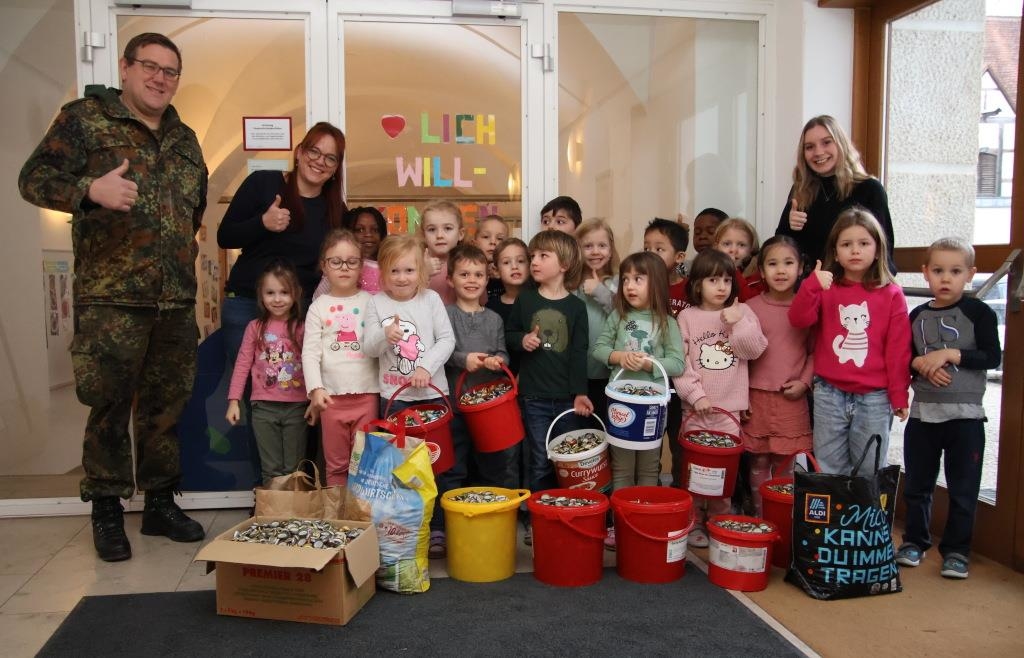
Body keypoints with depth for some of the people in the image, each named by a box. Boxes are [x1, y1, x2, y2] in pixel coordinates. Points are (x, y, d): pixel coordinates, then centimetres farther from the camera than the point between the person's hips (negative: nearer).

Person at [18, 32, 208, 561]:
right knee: (109, 408, 1)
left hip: (177, 300, 5)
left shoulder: (184, 138, 17)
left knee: (166, 405, 10)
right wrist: (90, 189, -24)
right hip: (110, 299, -5)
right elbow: (33, 178, -6)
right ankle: (106, 512, 17)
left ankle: (160, 503, 23)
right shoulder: (84, 118, 1)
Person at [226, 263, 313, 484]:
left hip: (296, 406, 0)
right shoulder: (255, 328, 1)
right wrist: (233, 401, 1)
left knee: (294, 468, 9)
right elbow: (242, 364, 3)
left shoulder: (302, 328, -1)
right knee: (271, 469, 8)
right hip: (264, 407, 1)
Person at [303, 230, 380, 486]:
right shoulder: (319, 306, 4)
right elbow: (310, 352, -2)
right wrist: (315, 388, -12)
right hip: (332, 396, 0)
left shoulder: (371, 302, 5)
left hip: (367, 393, 0)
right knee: (336, 464, 10)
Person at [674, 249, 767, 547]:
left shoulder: (742, 312, 5)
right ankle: (694, 522, 16)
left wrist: (738, 324, -14)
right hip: (695, 406, 0)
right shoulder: (687, 317, 1)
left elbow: (755, 350, -3)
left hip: (730, 406, 1)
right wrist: (696, 395, -11)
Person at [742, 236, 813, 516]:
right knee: (759, 461, 6)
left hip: (792, 399, 1)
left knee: (784, 463, 8)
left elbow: (815, 350, 7)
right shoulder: (750, 307, -1)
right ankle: (759, 518, 20)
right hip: (757, 396, 0)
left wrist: (804, 381, -6)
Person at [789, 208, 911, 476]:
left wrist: (899, 395, -1)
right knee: (828, 471, 11)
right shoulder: (825, 287, 4)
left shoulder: (891, 294, -1)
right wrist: (811, 285, -25)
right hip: (829, 394, 1)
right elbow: (798, 319, -12)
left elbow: (898, 349, -1)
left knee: (869, 473, 9)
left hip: (874, 397, -1)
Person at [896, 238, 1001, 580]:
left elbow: (992, 357, -11)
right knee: (917, 484, 12)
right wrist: (921, 364, -11)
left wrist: (950, 353, -19)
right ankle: (915, 541, 27)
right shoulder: (917, 315, 6)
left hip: (965, 414, -3)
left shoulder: (979, 312, -4)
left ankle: (956, 550, 19)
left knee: (963, 488, 5)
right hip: (923, 413, 3)